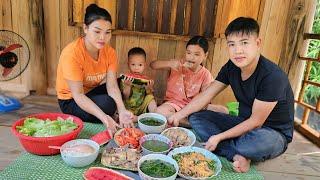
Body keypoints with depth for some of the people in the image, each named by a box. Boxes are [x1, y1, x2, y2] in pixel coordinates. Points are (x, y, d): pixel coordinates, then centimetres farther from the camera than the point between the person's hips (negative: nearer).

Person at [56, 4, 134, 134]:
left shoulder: (109, 52, -12)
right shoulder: (71, 53, -28)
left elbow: (112, 86, -20)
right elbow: (78, 95, -30)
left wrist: (122, 111, -39)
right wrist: (104, 117, -44)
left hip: (93, 92, 6)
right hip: (71, 101, -6)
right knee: (107, 104, -31)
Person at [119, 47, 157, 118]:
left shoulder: (146, 80, -1)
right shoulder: (126, 78, -7)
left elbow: (149, 95, 1)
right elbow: (125, 97, -8)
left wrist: (149, 89, -20)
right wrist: (127, 86, -26)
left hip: (142, 108, 2)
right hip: (129, 108, -1)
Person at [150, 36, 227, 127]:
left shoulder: (205, 74, -1)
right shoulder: (179, 65, -4)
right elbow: (152, 65, -8)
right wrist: (170, 63, -25)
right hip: (174, 103, -1)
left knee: (223, 110, -18)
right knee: (160, 111, -35)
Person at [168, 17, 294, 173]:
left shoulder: (272, 76, -27)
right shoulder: (231, 67, -7)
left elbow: (256, 121, -23)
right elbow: (206, 95, -3)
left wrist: (219, 137, -21)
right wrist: (179, 114, -12)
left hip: (274, 132, -6)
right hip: (244, 123, 6)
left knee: (261, 140, -43)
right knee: (196, 118, -7)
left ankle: (237, 154, -8)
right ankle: (237, 156, -19)